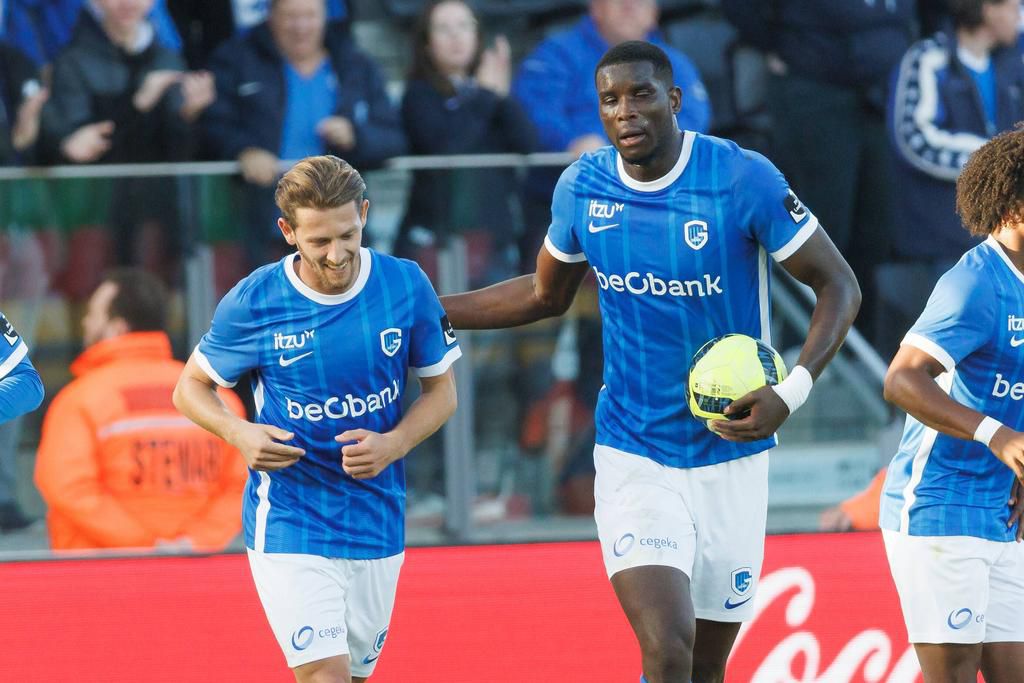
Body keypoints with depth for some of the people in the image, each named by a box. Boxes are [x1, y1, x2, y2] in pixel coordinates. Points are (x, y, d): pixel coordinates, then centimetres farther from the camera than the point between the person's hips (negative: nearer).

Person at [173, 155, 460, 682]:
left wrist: (394, 444, -14)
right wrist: (239, 433, -17)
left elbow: (441, 391, 6)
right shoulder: (252, 303, -11)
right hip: (288, 526, -3)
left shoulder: (407, 287, -6)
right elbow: (191, 387, 4)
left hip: (378, 524, 3)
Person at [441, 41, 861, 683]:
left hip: (730, 455, -1)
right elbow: (545, 295, 17)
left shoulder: (743, 178, -13)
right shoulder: (582, 188, -2)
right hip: (633, 457, 1)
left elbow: (839, 285, -7)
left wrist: (792, 392, -21)